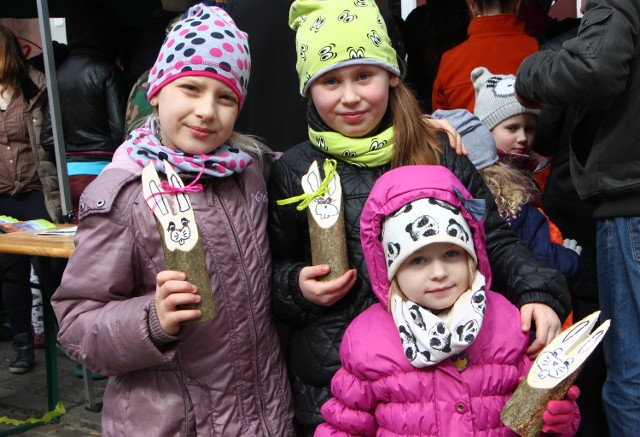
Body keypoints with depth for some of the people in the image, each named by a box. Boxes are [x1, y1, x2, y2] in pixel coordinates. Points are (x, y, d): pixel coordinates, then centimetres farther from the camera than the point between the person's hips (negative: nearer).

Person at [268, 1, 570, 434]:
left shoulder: (438, 152, -2)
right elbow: (274, 271, 9)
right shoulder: (293, 171, -1)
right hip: (332, 378, 0)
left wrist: (539, 293, -12)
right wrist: (296, 286, -11)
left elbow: (494, 237, 2)